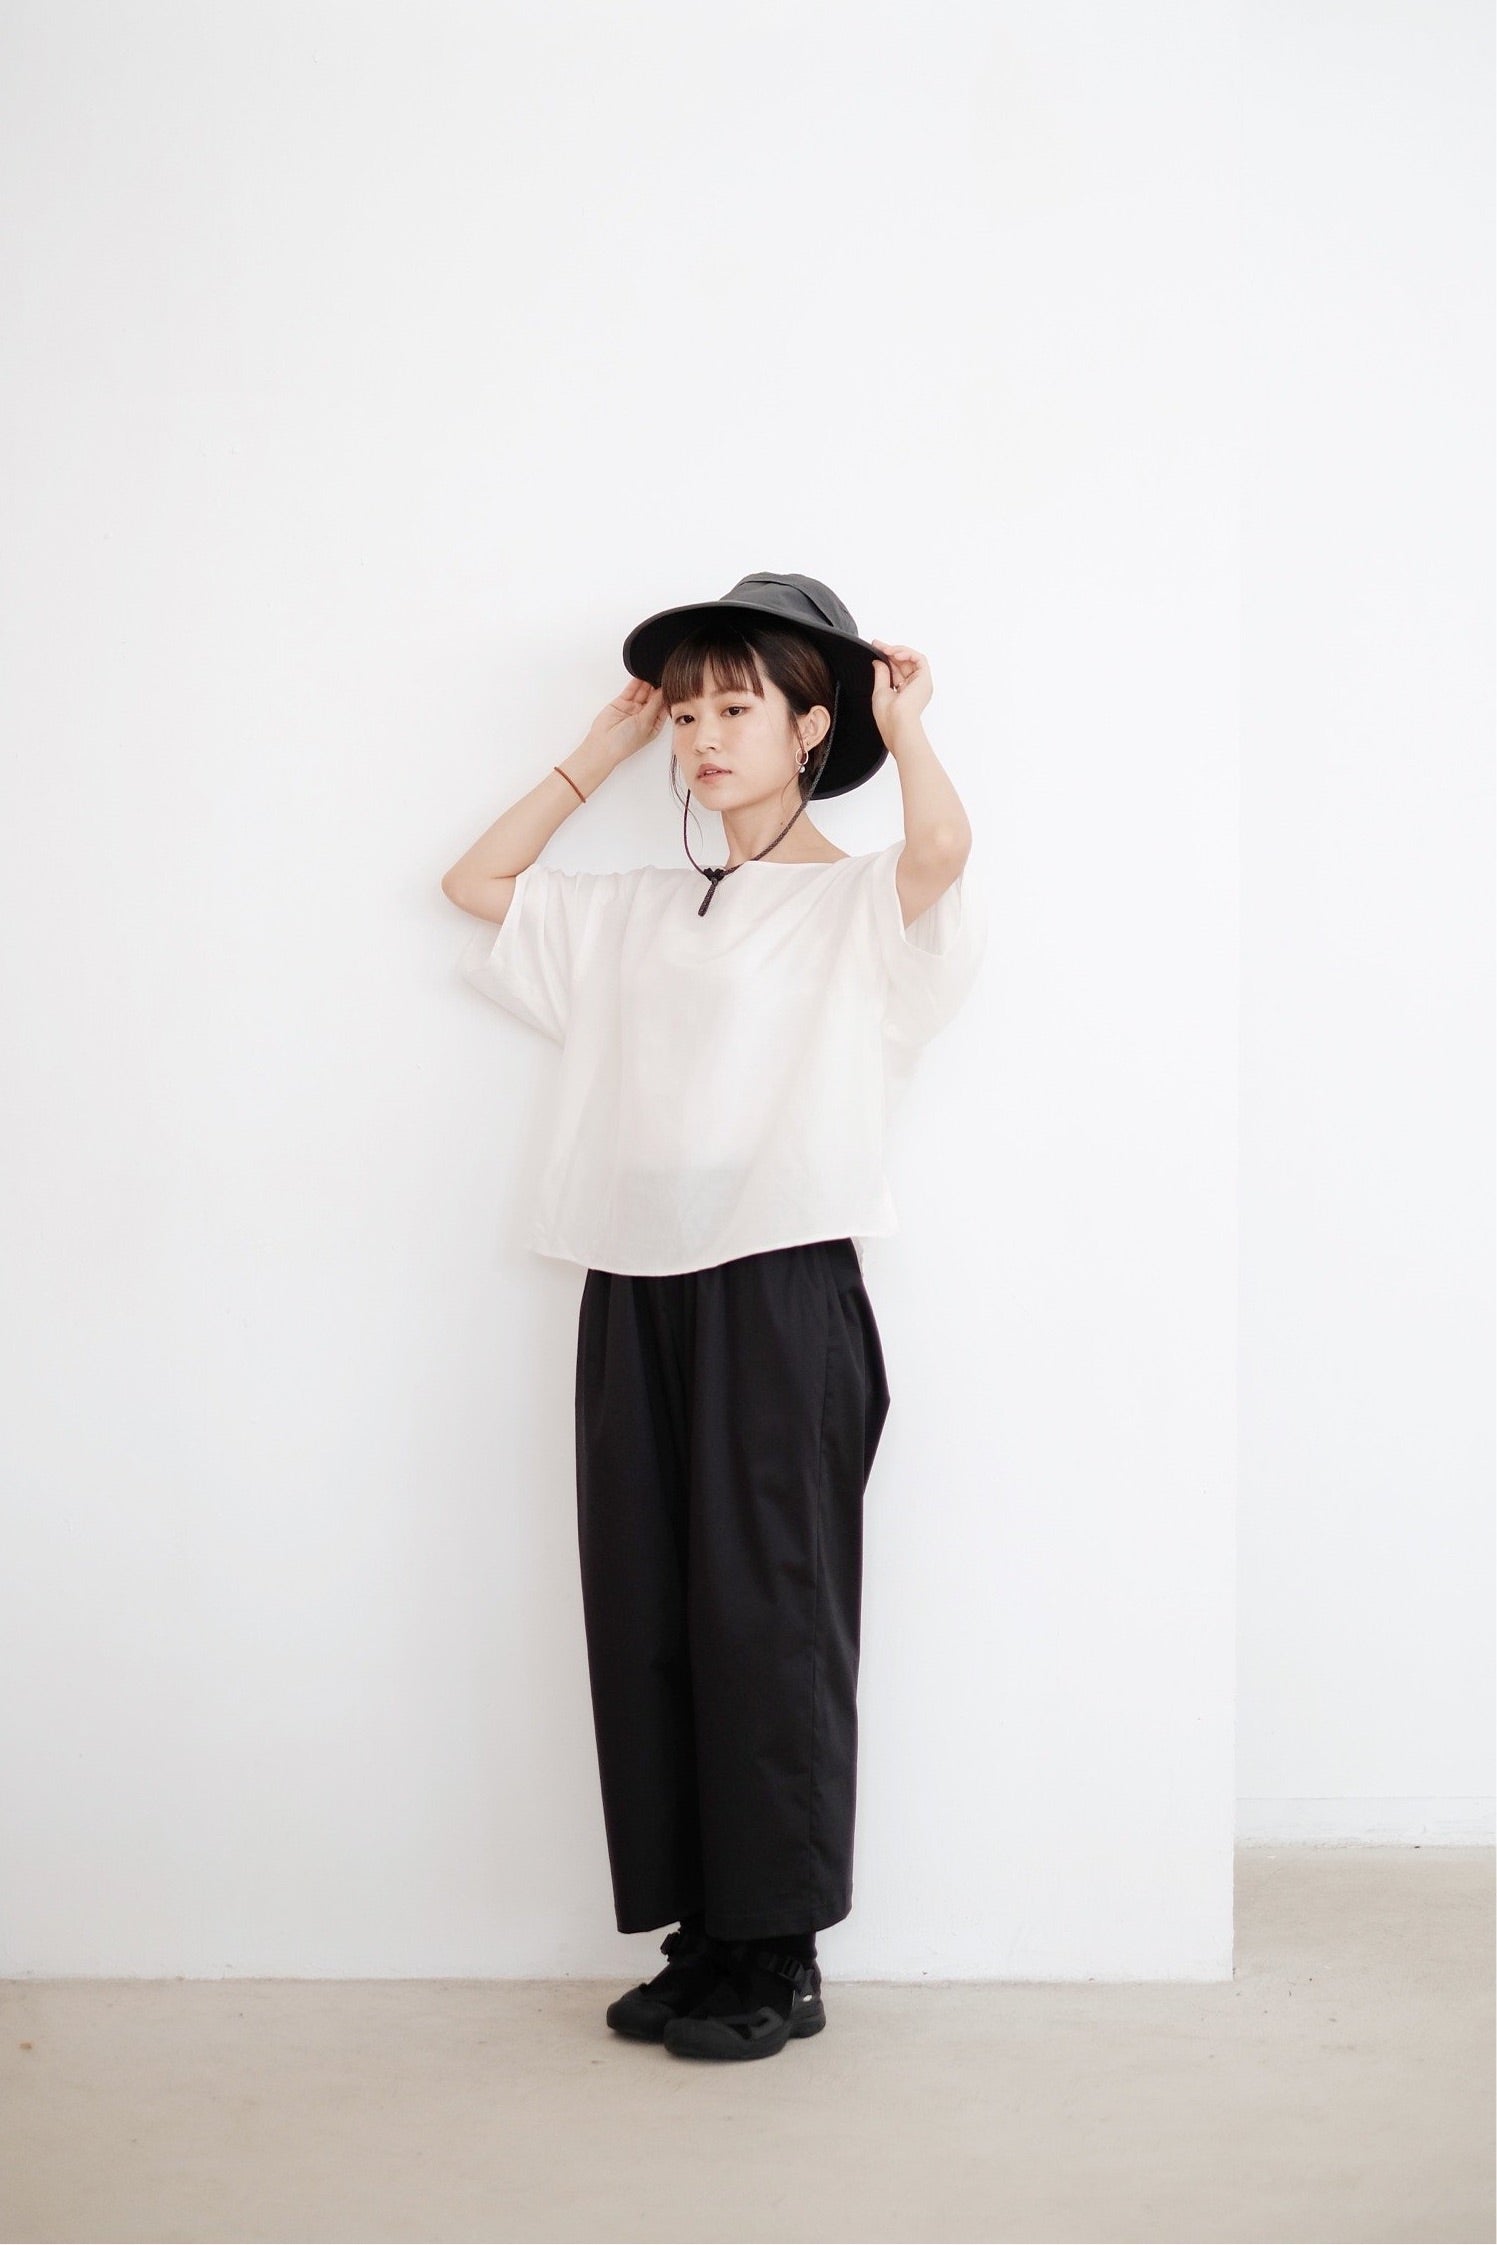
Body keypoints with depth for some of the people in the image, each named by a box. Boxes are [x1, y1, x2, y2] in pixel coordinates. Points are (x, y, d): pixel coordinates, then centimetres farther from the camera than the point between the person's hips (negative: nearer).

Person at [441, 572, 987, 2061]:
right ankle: (700, 1939, 18)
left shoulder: (861, 904, 1)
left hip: (779, 1284, -6)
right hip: (634, 1288, 6)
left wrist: (903, 720, -1)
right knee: (647, 1617, 6)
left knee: (766, 1616, -2)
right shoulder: (638, 915, 19)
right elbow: (476, 884, 24)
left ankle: (780, 1959, 9)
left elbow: (944, 845, -21)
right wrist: (600, 753, 20)